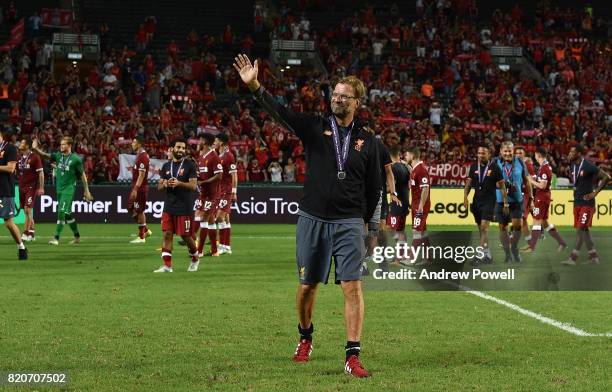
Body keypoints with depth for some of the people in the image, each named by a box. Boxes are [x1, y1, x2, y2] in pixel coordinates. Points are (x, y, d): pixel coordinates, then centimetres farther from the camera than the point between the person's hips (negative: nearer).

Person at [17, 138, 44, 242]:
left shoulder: (34, 157, -8)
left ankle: (26, 233, -13)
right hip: (22, 187, 7)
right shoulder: (19, 157, 11)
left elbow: (41, 173, -8)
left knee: (28, 209, -13)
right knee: (26, 211, 9)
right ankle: (32, 233, 16)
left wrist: (41, 188, -11)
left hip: (31, 187, -7)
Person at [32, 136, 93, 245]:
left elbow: (82, 175, -1)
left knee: (62, 212, -15)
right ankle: (77, 236, 27)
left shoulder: (75, 159, -7)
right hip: (59, 188, 6)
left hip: (69, 188, -6)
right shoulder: (58, 155, 6)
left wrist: (86, 191, 0)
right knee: (67, 214, 13)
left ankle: (56, 238, -16)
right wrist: (35, 149, -26)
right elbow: (45, 155, -7)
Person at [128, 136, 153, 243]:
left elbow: (141, 175, -22)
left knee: (139, 211, -3)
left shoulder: (142, 157, -18)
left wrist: (136, 189, -23)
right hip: (137, 187, 10)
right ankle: (146, 230, 21)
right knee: (131, 209, 14)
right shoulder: (139, 155, 14)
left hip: (140, 187, -10)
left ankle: (141, 237, 4)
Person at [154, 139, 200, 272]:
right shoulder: (166, 166, 11)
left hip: (185, 208, -4)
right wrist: (165, 184, -10)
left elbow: (193, 185, -11)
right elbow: (159, 186, 13)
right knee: (167, 234, -3)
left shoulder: (190, 165, -4)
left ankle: (195, 259, 27)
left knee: (185, 236, 2)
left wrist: (179, 183, -26)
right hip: (169, 206, 4)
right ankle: (167, 265, -2)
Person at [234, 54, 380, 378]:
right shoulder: (315, 127, 2)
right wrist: (255, 86, -28)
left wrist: (363, 221, 13)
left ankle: (352, 357, -11)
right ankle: (305, 338, 35)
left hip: (349, 222, 0)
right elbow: (279, 112, -13)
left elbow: (374, 187, 14)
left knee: (352, 287, -11)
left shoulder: (366, 141, 6)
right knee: (307, 286, 9)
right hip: (312, 219, 1)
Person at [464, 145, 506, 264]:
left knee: (484, 226, -17)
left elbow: (502, 186, -2)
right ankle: (487, 255, 19)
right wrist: (465, 197, -6)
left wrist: (505, 203, -4)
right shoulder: (474, 167, 7)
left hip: (489, 201, -5)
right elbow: (468, 183, 10)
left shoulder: (494, 168, -6)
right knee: (481, 228, 10)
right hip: (477, 200, 5)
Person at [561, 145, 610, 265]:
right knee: (584, 229, 10)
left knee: (581, 228, -11)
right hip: (577, 202, 8)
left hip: (587, 203, -8)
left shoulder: (589, 167, -15)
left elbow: (606, 177, -14)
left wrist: (595, 193, -15)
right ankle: (593, 255, 18)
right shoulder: (573, 166, 9)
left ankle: (573, 257, -12)